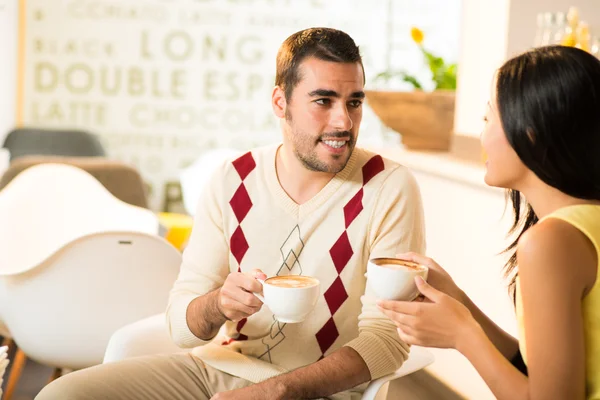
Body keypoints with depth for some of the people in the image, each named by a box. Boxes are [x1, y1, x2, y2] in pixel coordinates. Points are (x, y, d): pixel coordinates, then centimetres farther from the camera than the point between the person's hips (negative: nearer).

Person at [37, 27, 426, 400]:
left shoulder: (388, 189, -10)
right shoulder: (232, 181, 0)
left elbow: (387, 339, -12)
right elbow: (182, 323, -1)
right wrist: (218, 305, -24)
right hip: (216, 365, 4)